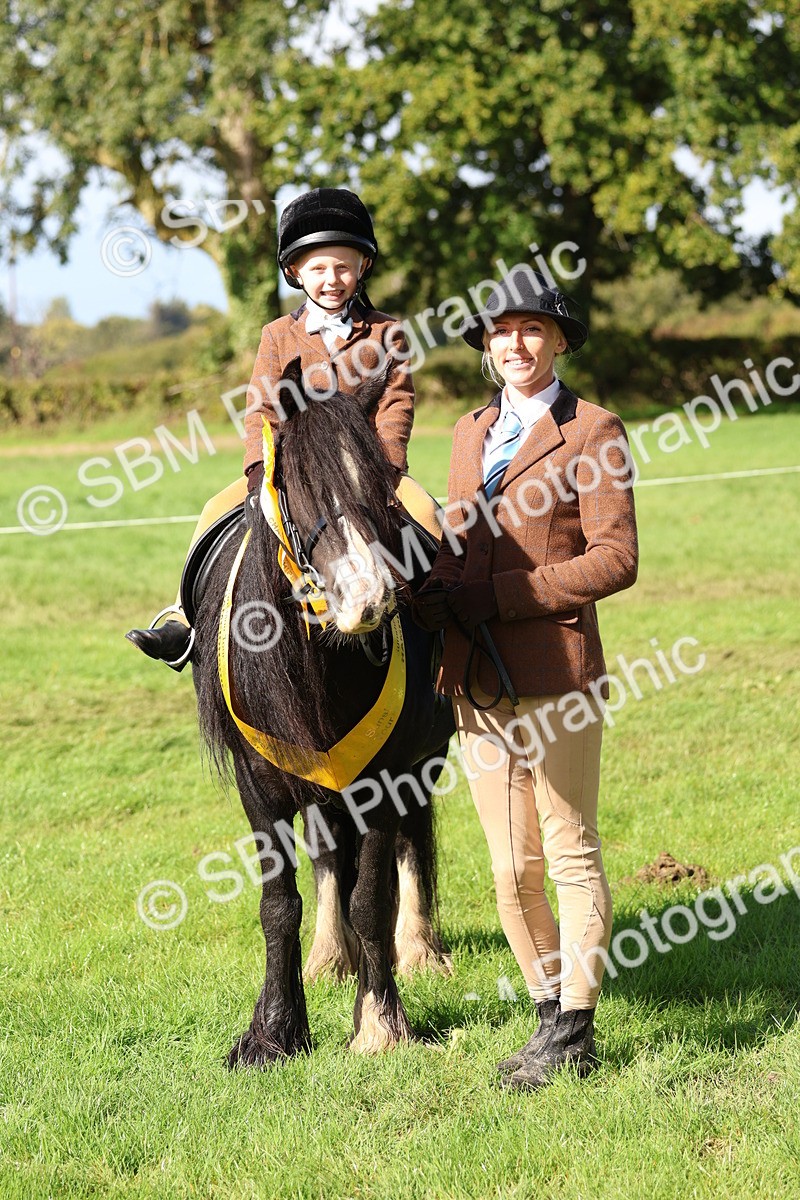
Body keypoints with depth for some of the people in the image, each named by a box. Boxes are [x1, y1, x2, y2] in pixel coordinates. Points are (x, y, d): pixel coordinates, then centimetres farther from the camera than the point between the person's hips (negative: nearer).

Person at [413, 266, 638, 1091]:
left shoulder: (592, 431, -3)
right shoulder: (471, 433, 16)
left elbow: (615, 559, -10)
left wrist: (498, 597, -16)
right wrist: (435, 600, -2)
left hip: (554, 671, -6)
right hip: (477, 681, 6)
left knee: (571, 853, 2)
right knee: (511, 870, 9)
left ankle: (574, 1031, 9)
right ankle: (549, 1010, 21)